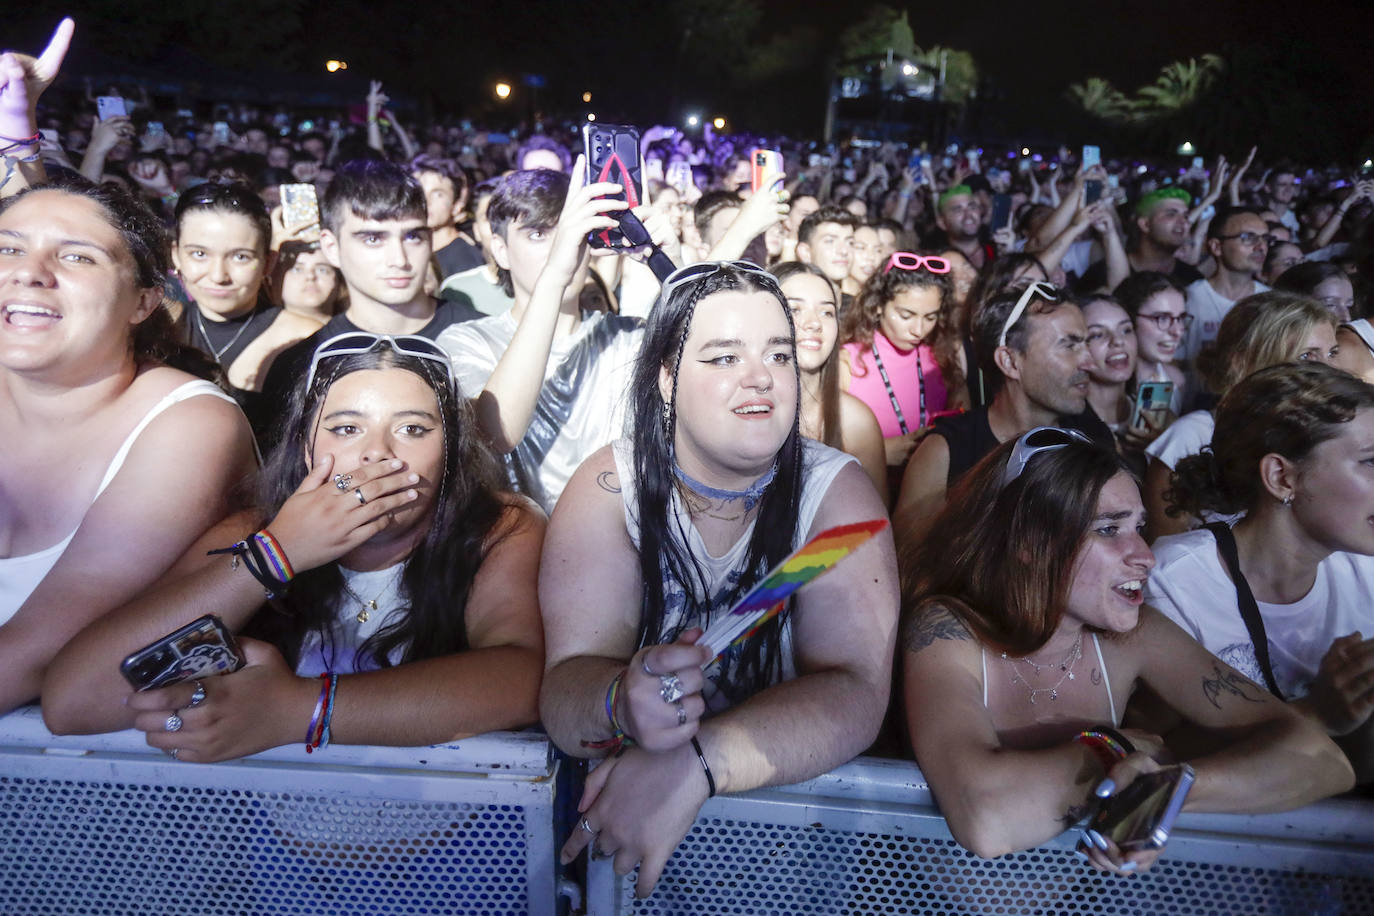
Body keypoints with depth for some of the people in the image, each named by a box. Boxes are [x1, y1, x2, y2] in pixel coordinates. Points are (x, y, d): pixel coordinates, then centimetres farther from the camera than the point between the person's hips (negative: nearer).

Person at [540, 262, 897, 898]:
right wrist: (621, 705, -37)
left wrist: (696, 762, -33)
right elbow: (565, 682, -15)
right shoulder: (609, 487, -8)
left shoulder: (837, 491, -9)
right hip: (623, 793, 1)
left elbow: (856, 695, -19)